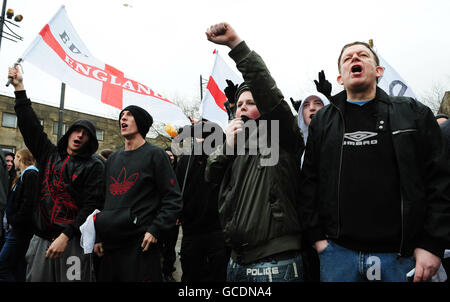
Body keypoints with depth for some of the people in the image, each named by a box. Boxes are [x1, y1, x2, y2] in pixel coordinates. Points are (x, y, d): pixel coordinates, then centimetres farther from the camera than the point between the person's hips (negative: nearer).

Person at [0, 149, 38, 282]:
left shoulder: (30, 175, -12)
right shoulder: (23, 175, 19)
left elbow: (29, 203, -22)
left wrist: (14, 221, -15)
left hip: (21, 231, -10)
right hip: (17, 229, 10)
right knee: (18, 270, 11)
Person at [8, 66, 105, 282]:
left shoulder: (93, 167, -3)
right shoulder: (49, 155, 12)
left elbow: (91, 206, -12)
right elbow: (30, 126, 12)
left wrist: (65, 236, -19)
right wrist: (19, 88, 10)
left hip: (72, 242, -4)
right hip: (40, 239, 5)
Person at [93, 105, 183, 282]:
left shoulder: (154, 154, -3)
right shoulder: (113, 158, 16)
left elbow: (173, 199, -7)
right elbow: (105, 199, 19)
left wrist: (155, 230, -15)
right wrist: (98, 237, 13)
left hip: (141, 244, -6)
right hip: (110, 245, 6)